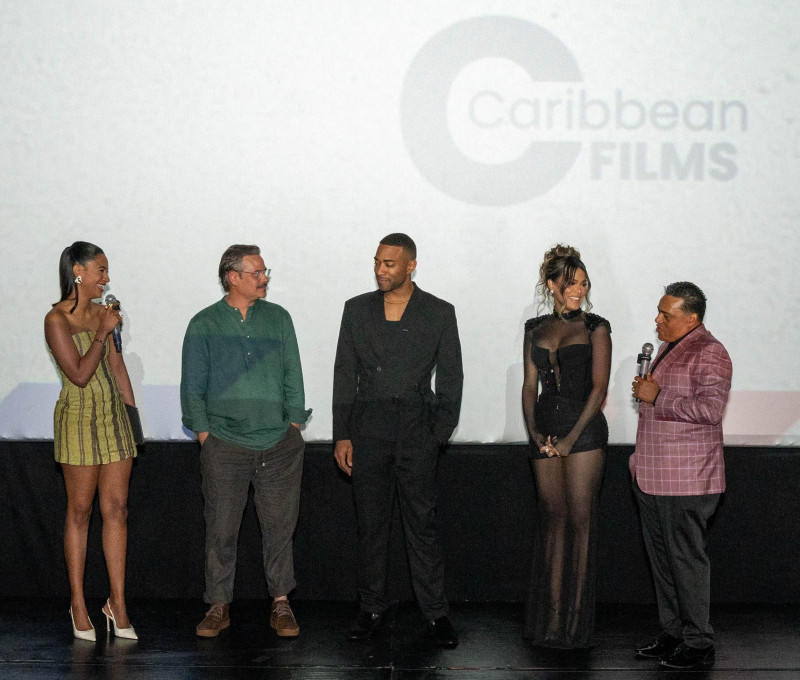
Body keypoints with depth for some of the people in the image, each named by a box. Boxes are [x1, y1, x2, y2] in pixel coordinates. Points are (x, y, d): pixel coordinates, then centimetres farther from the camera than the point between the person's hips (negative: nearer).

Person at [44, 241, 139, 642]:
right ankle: (78, 603, 11)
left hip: (114, 416, 6)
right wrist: (102, 333, -14)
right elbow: (80, 374, -15)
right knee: (80, 511, 1)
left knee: (116, 509, 3)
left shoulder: (103, 313, 10)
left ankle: (117, 601, 9)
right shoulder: (57, 319, -8)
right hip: (78, 418, -6)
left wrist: (135, 417, 14)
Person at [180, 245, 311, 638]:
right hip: (224, 446, -1)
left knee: (279, 526, 4)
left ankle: (280, 603, 15)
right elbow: (193, 387, 4)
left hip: (279, 445, 2)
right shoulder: (204, 325, 3)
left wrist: (294, 428, 5)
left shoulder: (278, 318, 9)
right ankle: (219, 606, 13)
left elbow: (292, 377, 11)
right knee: (221, 529, 2)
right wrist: (204, 434, -2)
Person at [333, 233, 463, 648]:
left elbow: (450, 378, 4)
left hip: (416, 434, -2)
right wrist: (342, 436, 3)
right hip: (367, 433, 2)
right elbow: (344, 374, 9)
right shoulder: (357, 309, 9)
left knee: (422, 524, -2)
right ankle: (373, 609, 17)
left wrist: (439, 435, -3)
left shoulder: (439, 313, 3)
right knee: (370, 525, 7)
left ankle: (435, 612, 6)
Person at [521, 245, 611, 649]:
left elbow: (599, 386, -5)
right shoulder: (536, 329, 12)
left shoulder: (595, 328, 1)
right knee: (553, 517, 4)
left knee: (580, 518, -6)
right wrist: (534, 430, -4)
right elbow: (529, 385, 11)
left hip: (584, 426, -4)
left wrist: (572, 437, -12)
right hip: (545, 427, 4)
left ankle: (575, 622, -2)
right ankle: (549, 619, 7)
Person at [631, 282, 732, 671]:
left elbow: (710, 409, -25)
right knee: (661, 559, 13)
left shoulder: (709, 353, -12)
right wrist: (641, 456, 25)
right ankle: (672, 635, 23)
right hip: (652, 476, 9)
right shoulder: (667, 348, 18)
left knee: (686, 559, -5)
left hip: (686, 479, -9)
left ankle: (698, 645, 3)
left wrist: (657, 397, -19)